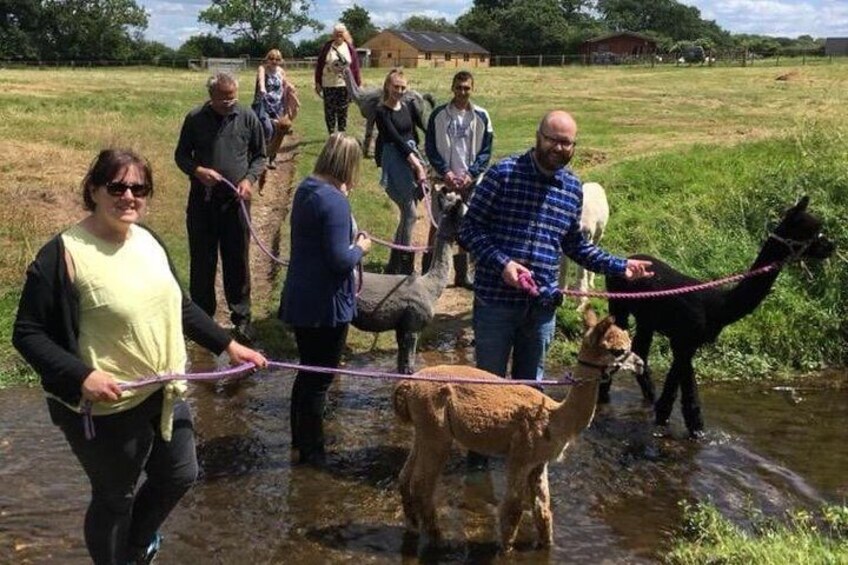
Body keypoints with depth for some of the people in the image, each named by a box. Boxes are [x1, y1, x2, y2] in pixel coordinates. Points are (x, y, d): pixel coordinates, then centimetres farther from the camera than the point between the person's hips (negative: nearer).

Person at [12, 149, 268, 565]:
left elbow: (179, 306, 15)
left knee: (179, 475, 22)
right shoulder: (64, 255, -20)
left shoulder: (148, 242, 3)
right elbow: (27, 334, -17)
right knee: (115, 497, 12)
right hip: (107, 409, -7)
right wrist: (81, 376, -29)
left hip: (163, 394, 8)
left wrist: (227, 345, 11)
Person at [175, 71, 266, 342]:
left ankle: (242, 316, 19)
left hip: (236, 201, 0)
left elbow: (259, 156, 8)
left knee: (238, 261, 7)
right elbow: (181, 155, 6)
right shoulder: (195, 119, -1)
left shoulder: (248, 118, -1)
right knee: (201, 261, 9)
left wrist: (249, 179, -10)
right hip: (201, 200, 0)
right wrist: (198, 171, -14)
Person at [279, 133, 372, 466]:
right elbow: (340, 259, -26)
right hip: (326, 305, -9)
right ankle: (311, 451, 18)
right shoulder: (335, 202, -23)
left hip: (300, 299, 9)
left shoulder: (306, 189, 5)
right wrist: (360, 248, -6)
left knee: (307, 373, 23)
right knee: (319, 379, 5)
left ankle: (300, 438, 37)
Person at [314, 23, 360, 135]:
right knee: (330, 112, 2)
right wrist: (318, 83, -1)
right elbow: (319, 65, 0)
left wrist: (358, 85, 1)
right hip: (329, 85, -1)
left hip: (345, 85, 1)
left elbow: (355, 67, 2)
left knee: (343, 112, 7)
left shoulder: (350, 48, 0)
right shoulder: (327, 47, -3)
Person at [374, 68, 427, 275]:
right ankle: (402, 266, 0)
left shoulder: (409, 107, 10)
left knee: (408, 213, 9)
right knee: (410, 214, -10)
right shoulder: (382, 111, -8)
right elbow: (396, 138, -16)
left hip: (412, 157, 6)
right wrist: (417, 165, -22)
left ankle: (396, 265, 21)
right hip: (395, 161, -6)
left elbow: (424, 127, 10)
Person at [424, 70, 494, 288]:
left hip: (470, 180, 1)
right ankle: (428, 270, 11)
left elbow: (486, 151, 2)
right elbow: (430, 147, -1)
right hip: (444, 179, -1)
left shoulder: (481, 117, 0)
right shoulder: (439, 115, -2)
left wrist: (471, 174, -10)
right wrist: (445, 172, -11)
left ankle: (462, 272, 17)